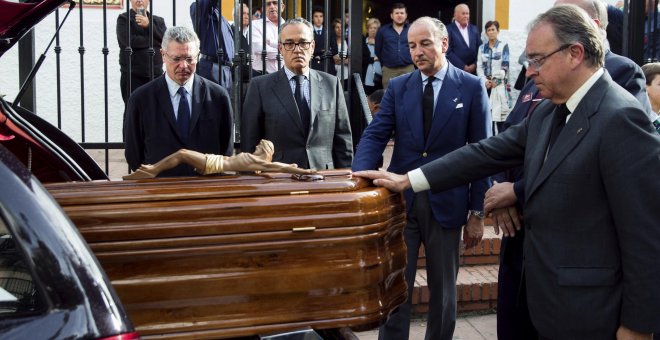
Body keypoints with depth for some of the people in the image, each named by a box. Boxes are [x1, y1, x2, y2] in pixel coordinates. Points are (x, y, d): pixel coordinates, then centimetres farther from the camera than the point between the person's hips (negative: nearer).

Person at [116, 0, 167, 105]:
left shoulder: (158, 21, 14)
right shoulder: (124, 19, 3)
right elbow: (128, 41, -13)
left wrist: (149, 25, -12)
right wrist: (155, 41, -5)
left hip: (156, 75, 3)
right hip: (132, 77, -3)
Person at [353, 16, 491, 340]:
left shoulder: (471, 87, -2)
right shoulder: (397, 86, 5)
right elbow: (374, 136, -4)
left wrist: (477, 212, -3)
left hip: (446, 203, -1)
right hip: (400, 200, 2)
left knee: (443, 290, 13)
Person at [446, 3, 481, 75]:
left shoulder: (474, 29, 14)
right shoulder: (448, 30, -3)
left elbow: (480, 49, 12)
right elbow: (448, 52, -9)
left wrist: (475, 64, -3)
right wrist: (463, 67, -11)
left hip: (474, 70, 4)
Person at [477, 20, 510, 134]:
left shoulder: (504, 46, 1)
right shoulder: (482, 48, 12)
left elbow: (505, 66, -5)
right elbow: (479, 66, 6)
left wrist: (495, 80, -9)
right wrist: (485, 81, -8)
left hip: (499, 84, -3)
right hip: (486, 84, 3)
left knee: (500, 113, -9)